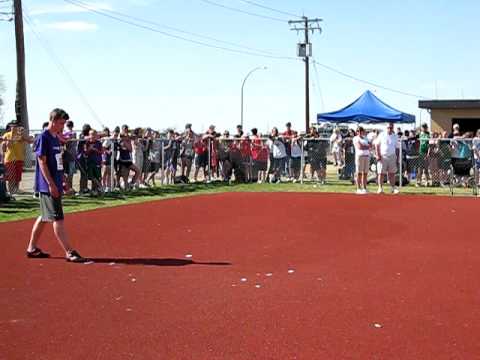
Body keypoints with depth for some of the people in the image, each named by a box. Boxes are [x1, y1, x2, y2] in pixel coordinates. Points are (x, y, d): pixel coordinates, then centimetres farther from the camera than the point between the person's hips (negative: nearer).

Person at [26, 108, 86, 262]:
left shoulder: (56, 138, 14)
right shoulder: (44, 137, -12)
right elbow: (42, 162, -17)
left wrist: (62, 182, 19)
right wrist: (51, 184, -21)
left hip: (55, 185, 9)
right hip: (48, 185, -9)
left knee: (44, 217, 14)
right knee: (57, 218, -8)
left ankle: (32, 248, 23)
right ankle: (69, 252, -8)